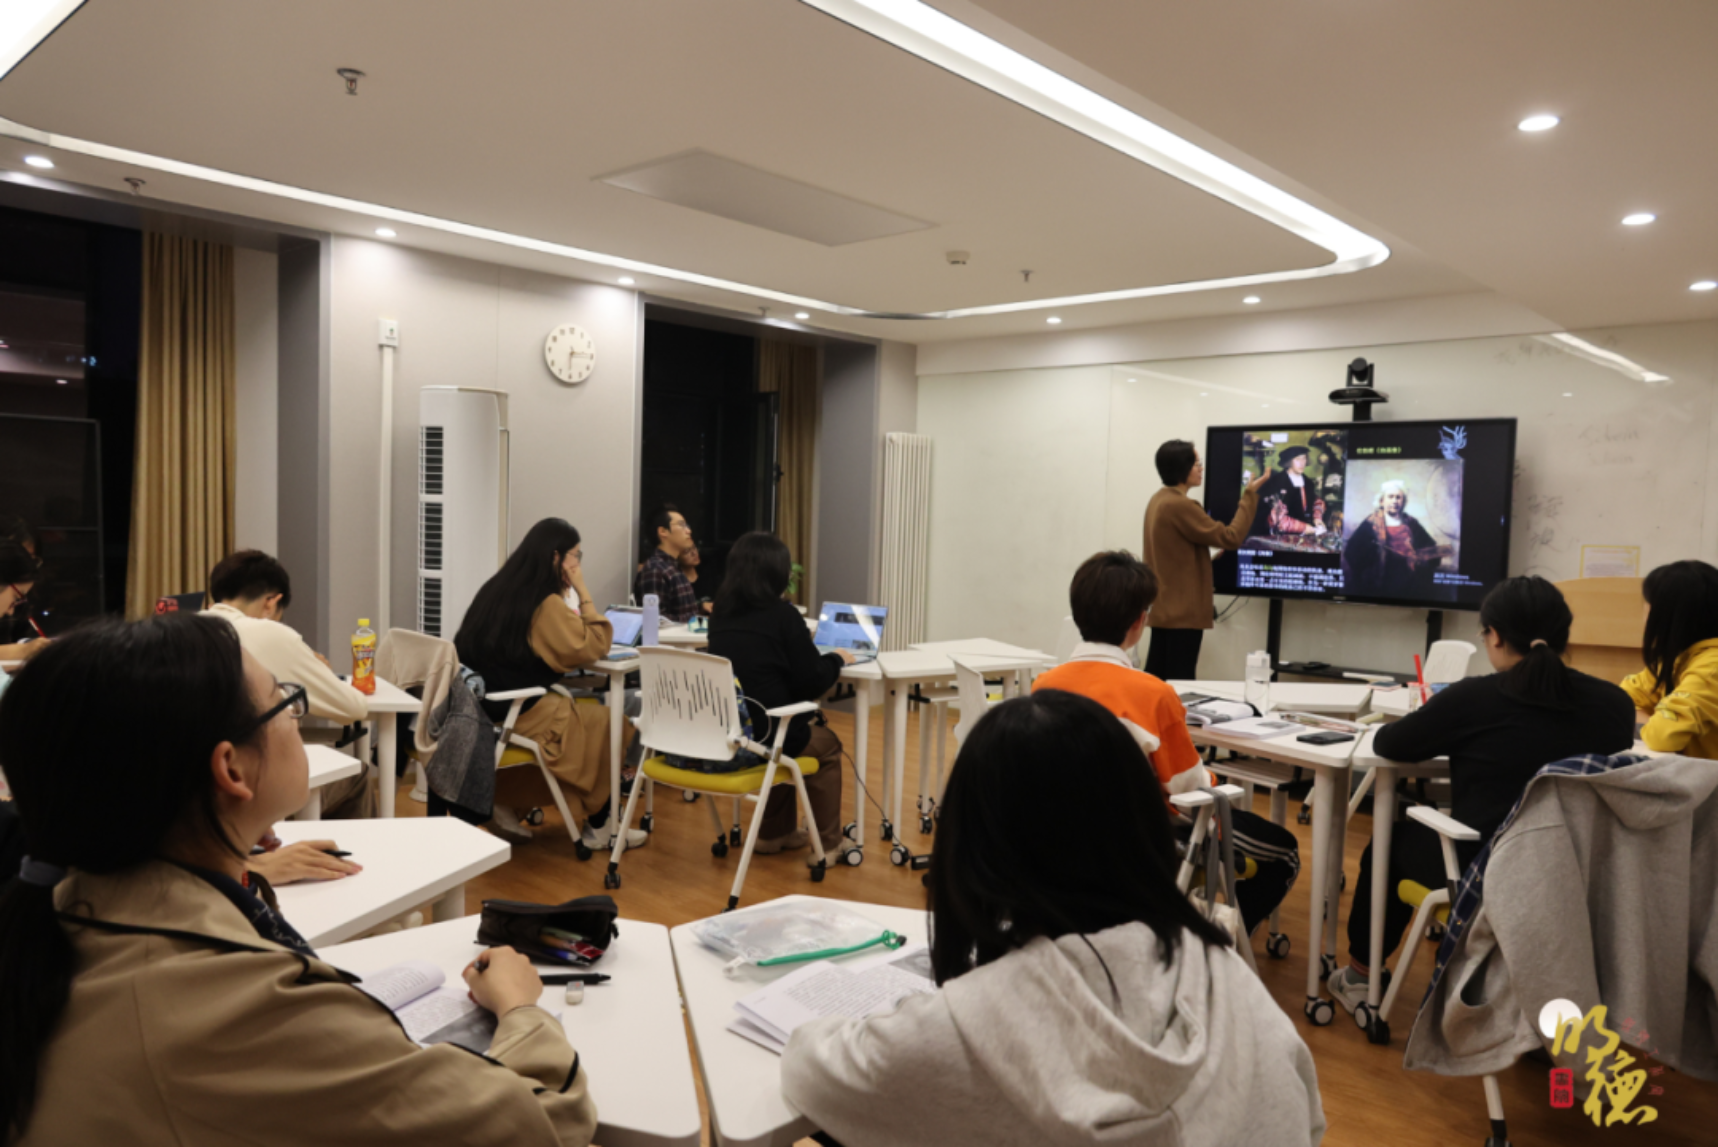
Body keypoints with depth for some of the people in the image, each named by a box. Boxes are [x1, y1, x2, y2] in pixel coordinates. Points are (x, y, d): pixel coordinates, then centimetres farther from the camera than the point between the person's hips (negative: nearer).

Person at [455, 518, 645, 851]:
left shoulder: (499, 587, 8)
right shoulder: (546, 604, -18)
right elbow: (596, 646, -12)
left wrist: (570, 594, 10)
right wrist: (583, 591, -8)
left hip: (484, 704, 9)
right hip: (518, 712, -8)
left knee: (579, 709, 25)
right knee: (608, 724, 7)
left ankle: (506, 802, 21)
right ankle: (598, 828, 18)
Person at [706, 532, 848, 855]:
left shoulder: (720, 612, 5)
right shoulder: (782, 614, -13)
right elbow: (812, 682, -10)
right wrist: (837, 658, 9)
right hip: (764, 732, -6)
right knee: (827, 744, 25)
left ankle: (774, 833, 40)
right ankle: (827, 843, 29)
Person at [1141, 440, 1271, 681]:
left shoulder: (1158, 501, 12)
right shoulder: (1180, 505, -18)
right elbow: (1231, 538, -15)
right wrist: (1250, 494, -8)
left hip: (1164, 608, 10)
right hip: (1183, 611, -10)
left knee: (1157, 679, 10)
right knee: (1179, 683, -6)